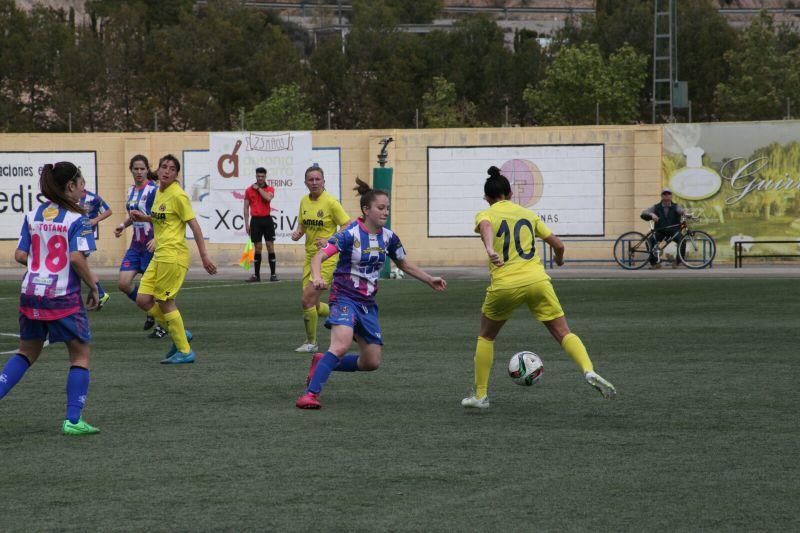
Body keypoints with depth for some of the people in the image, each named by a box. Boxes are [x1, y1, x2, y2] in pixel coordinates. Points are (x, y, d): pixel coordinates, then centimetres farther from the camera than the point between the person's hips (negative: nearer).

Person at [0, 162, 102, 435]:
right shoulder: (77, 219, -10)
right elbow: (77, 258, -19)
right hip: (64, 297, -5)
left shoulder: (32, 216, 7)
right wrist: (93, 286, -7)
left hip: (31, 294, 5)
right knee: (80, 355, 8)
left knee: (27, 353, 22)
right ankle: (73, 420, 2)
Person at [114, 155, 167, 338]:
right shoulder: (131, 191, 11)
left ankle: (162, 325, 15)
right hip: (136, 245, 7)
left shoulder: (153, 190, -12)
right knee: (123, 283, -2)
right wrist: (123, 225, 8)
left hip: (151, 245, -7)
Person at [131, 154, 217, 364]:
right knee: (143, 300, 5)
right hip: (159, 255, 9)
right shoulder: (159, 192, 13)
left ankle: (184, 351, 6)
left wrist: (204, 256, -15)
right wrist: (144, 217, 12)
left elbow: (194, 225, -13)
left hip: (173, 255, -9)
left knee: (165, 302, -4)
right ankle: (179, 334, 20)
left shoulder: (178, 195, -13)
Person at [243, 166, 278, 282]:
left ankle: (273, 274, -1)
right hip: (255, 220, 1)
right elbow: (246, 207, 7)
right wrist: (247, 224, 1)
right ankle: (256, 275, 7)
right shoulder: (249, 190, 6)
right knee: (257, 248, 1)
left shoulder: (270, 189, 4)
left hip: (267, 219, -1)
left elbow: (268, 198, -19)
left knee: (270, 246, -3)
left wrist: (258, 188, -8)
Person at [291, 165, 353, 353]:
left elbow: (348, 228, -11)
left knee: (307, 300, -14)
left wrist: (329, 242, -21)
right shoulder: (304, 201, 8)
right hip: (310, 256, 7)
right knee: (313, 306, 8)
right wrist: (297, 233, -2)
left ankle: (311, 342, 3)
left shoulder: (331, 202, -12)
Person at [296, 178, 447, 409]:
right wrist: (317, 277, -39)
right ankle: (310, 394, -29)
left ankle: (322, 363, 27)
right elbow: (319, 256, -20)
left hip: (368, 303, 7)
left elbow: (404, 264, 22)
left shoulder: (388, 237, 3)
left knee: (372, 362, 7)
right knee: (341, 345, -31)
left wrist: (430, 280, 18)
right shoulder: (351, 234, -14)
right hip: (345, 297, -7)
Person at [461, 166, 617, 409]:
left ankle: (480, 396, 19)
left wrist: (489, 249, -40)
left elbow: (485, 226, -20)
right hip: (537, 280, 2)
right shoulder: (528, 213, 17)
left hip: (504, 286, -2)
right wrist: (559, 259, 41)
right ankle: (589, 371, -23)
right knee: (564, 333, 4)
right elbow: (558, 244, 18)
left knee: (486, 337, 20)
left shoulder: (485, 214, 7)